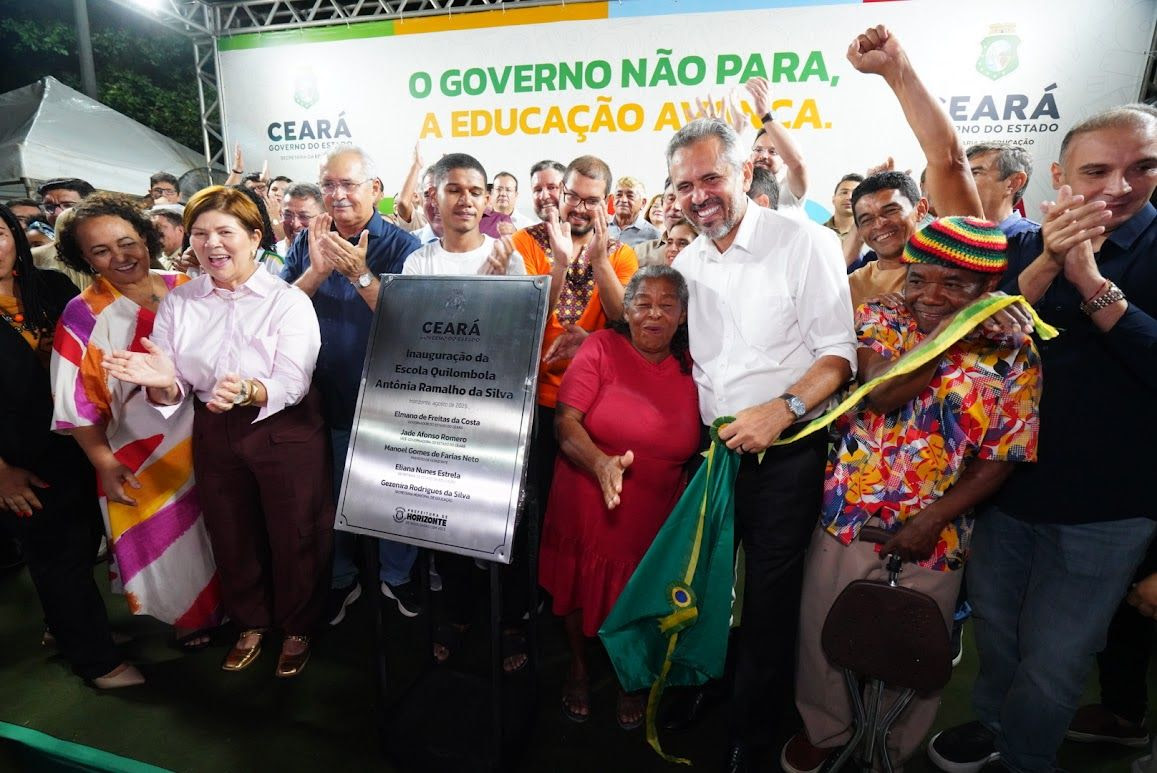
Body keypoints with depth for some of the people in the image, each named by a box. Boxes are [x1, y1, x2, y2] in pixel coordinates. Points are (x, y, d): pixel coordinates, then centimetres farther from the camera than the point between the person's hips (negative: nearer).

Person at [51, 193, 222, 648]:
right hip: (143, 453, -3)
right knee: (165, 538, 13)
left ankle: (227, 598, 43)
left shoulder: (186, 288, -2)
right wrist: (104, 464, -11)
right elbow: (79, 402, -9)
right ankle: (188, 616, 37)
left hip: (208, 436, 3)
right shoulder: (84, 316, -11)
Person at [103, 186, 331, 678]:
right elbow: (172, 391, -2)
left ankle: (297, 628, 36)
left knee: (294, 536, 10)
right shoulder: (177, 302, 1)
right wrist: (161, 383, -26)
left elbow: (292, 384, -21)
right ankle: (251, 623, 45)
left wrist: (248, 391, -41)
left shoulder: (288, 301, -12)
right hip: (214, 435, 5)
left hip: (285, 434, -4)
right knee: (231, 537, 20)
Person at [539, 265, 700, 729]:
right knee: (580, 587, 15)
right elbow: (565, 421, -16)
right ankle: (579, 668, 46)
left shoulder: (690, 368, 2)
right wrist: (600, 463, -32)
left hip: (653, 517, 2)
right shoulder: (601, 347, -8)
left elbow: (694, 448, 9)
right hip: (587, 509, -1)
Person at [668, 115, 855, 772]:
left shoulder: (805, 243, -9)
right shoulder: (688, 262, 8)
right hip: (713, 450, 5)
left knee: (770, 599, 8)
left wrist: (783, 409, -27)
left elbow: (839, 354, -13)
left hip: (786, 455, -4)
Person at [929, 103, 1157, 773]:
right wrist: (1045, 267, -25)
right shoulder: (1021, 247, 0)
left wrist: (1092, 282, -29)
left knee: (1052, 661, 11)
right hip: (1006, 487, 3)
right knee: (994, 630, 22)